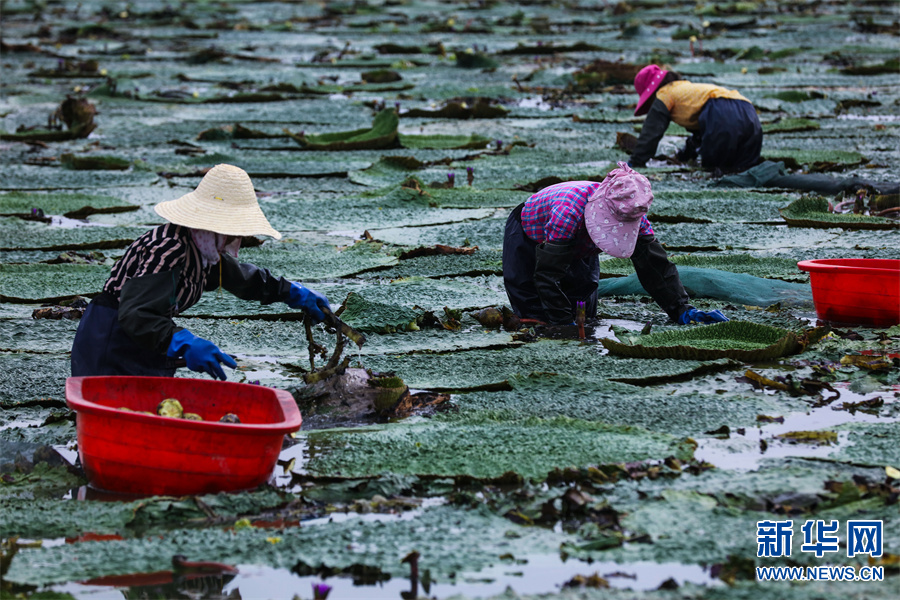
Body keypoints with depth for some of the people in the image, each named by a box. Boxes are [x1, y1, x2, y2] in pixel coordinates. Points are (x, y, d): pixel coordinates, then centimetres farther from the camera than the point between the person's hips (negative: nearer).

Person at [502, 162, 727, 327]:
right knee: (533, 311, -11)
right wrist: (564, 323, -45)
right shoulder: (570, 211, -49)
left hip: (578, 250, 5)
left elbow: (655, 266, -22)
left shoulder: (635, 218, -31)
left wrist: (682, 311, -28)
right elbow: (547, 273, -44)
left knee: (584, 311, 3)